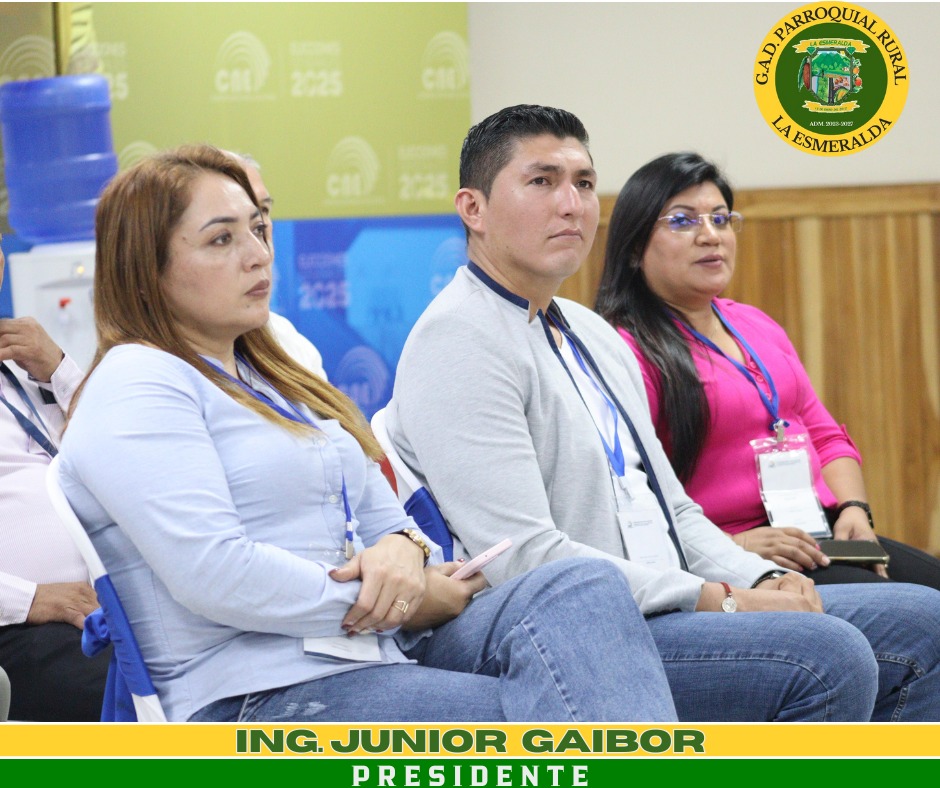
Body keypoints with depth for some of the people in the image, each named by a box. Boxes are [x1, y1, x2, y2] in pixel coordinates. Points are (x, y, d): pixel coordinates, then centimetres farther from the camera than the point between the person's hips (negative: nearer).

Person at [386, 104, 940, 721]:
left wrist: (762, 579, 3)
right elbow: (525, 559, -19)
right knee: (827, 657, -27)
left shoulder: (593, 334, 21)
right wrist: (715, 601, -17)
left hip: (663, 614, 10)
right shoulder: (458, 343, -10)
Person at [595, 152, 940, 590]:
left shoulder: (756, 325, 20)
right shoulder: (627, 350, -8)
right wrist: (733, 544, -24)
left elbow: (826, 437, 24)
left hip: (821, 536, 8)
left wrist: (852, 508, 4)